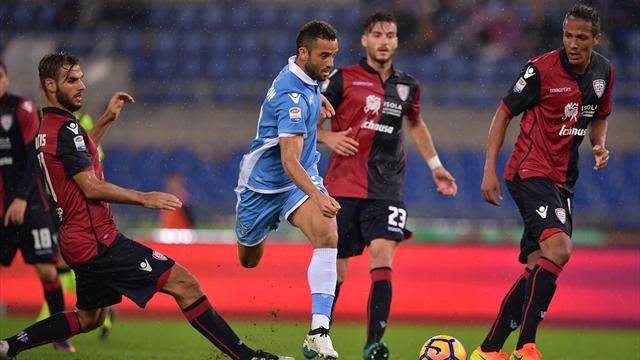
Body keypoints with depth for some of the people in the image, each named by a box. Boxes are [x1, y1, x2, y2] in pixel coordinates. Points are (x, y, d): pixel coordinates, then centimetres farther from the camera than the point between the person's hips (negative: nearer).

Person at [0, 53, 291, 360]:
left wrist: (107, 119, 33)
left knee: (88, 318, 25)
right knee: (184, 283, -12)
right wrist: (144, 198, -22)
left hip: (79, 240, 10)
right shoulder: (65, 128, -15)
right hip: (97, 240, -10)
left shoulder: (47, 129, 14)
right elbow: (91, 187, -22)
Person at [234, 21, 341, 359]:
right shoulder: (292, 96, -29)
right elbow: (289, 160, -37)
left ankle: (318, 332, -27)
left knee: (327, 236, -22)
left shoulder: (306, 77, -3)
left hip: (303, 178, 6)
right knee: (248, 261, 12)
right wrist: (317, 196, -50)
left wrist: (318, 100, 9)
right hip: (264, 182, -6)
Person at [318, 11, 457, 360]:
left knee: (382, 253, -18)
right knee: (336, 266, 2)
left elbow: (416, 124, 31)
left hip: (386, 187, 2)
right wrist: (328, 137, -13)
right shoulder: (344, 79, 0)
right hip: (344, 184, -2)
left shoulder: (407, 85, 11)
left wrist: (435, 166, 27)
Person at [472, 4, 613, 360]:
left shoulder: (604, 71, 5)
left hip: (563, 180, 7)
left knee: (538, 269, 5)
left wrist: (600, 144, 1)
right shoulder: (542, 68, -13)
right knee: (559, 248, -25)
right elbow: (505, 113, -5)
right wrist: (490, 169, -8)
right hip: (530, 171, -7)